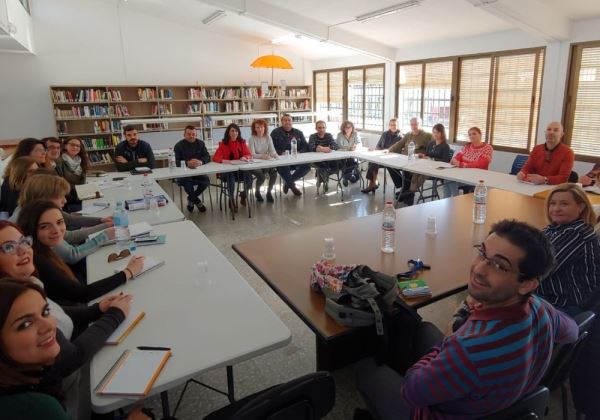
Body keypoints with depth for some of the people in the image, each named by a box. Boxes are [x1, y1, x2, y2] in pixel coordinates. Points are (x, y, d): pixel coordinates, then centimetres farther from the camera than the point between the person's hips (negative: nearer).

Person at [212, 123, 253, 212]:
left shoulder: (242, 142, 7)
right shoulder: (223, 143, -3)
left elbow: (249, 155, 4)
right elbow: (215, 158, -10)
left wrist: (245, 157, -20)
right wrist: (223, 160, -31)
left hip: (240, 169, 3)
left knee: (249, 177, -26)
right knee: (231, 177, -36)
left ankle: (243, 195, 7)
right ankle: (232, 200, -16)